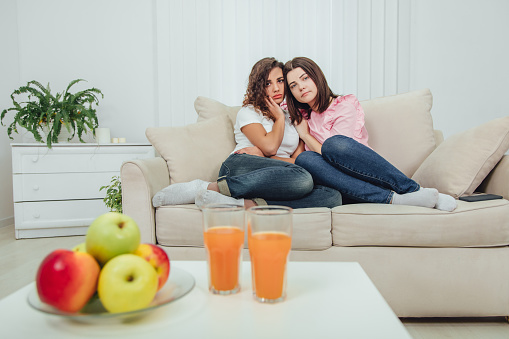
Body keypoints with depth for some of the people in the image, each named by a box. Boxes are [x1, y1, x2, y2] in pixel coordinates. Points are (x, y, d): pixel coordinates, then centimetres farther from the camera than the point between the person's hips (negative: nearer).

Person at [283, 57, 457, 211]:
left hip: (360, 175, -3)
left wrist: (305, 134, 1)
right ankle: (391, 198, -32)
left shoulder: (344, 106, 4)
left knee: (334, 144, -34)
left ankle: (413, 189, -27)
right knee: (304, 159, -30)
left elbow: (334, 149, -7)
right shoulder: (303, 116, 20)